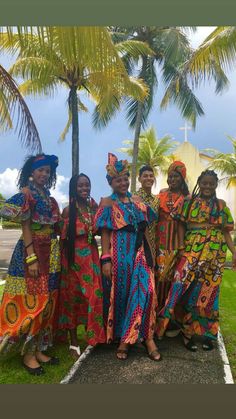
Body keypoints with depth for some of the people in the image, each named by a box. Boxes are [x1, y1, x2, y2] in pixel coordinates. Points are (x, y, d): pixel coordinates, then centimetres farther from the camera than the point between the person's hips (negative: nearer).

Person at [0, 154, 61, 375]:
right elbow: (25, 227, -13)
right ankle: (28, 355, 13)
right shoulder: (26, 194, -7)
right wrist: (32, 257, -19)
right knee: (32, 302, -2)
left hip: (51, 253, 8)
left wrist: (55, 255, 10)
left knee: (46, 302, 12)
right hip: (33, 251, -8)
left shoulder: (49, 198, 15)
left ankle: (38, 349, 24)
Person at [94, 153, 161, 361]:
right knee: (121, 293, 7)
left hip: (140, 253, 4)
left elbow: (145, 230, 15)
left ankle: (146, 337, 7)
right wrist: (106, 259, -11)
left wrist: (151, 253, 12)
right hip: (119, 254, -3)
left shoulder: (138, 202, 13)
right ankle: (123, 337, 25)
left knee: (146, 291, -7)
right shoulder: (107, 203, 0)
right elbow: (105, 233, -4)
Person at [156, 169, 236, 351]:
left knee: (208, 292, 8)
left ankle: (208, 332, 23)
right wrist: (182, 246, -6)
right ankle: (188, 331, 12)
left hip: (214, 253, 1)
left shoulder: (221, 205, 9)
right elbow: (181, 225, 4)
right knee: (188, 290, -4)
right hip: (192, 250, -1)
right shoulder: (188, 201, 5)